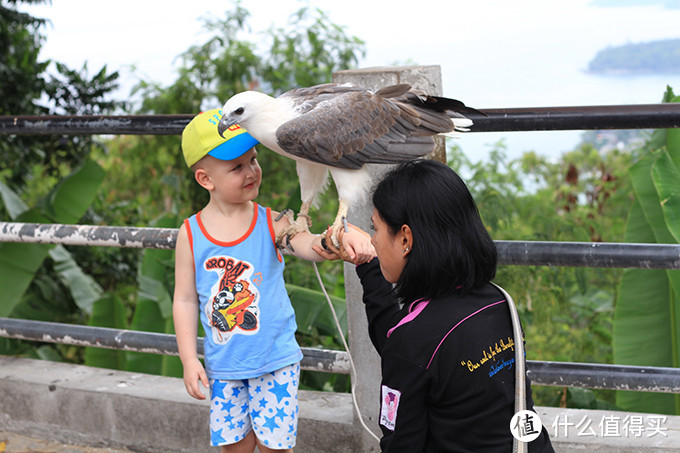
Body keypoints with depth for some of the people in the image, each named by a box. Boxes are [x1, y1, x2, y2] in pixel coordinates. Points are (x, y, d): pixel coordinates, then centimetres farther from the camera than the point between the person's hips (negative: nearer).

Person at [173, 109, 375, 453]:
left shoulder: (271, 223, -9)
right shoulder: (191, 234, -6)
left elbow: (308, 246, -28)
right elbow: (185, 300, -1)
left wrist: (338, 240, -51)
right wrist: (189, 360, -5)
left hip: (275, 359, -1)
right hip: (224, 365, 1)